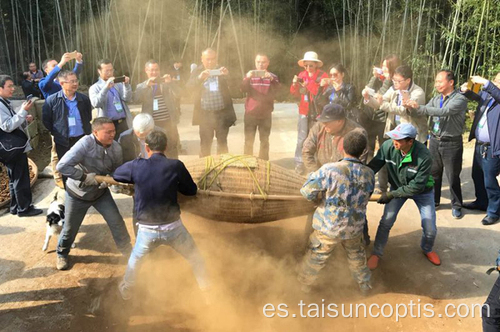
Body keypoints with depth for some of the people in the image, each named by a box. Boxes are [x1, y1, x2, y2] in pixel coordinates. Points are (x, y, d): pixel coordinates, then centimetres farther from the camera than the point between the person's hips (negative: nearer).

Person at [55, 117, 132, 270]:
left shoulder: (116, 148, -17)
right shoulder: (85, 143, -32)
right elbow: (62, 166, -36)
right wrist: (85, 177, -33)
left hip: (101, 192, 3)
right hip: (77, 194, -3)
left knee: (117, 222, 0)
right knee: (70, 228, 14)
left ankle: (128, 253, 20)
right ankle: (62, 254, 44)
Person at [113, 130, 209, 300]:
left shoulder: (136, 166, -7)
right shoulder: (176, 165, -10)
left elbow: (116, 174, 12)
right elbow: (191, 190, 2)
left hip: (147, 229, 2)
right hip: (173, 227, -1)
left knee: (136, 259, 32)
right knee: (195, 258, 22)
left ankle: (126, 290, 48)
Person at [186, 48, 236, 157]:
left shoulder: (222, 71, 5)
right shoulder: (197, 71, 6)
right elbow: (189, 87, -7)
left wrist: (227, 75, -23)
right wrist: (199, 78, -25)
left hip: (222, 113, 0)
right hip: (205, 114, 0)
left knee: (222, 142, 9)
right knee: (205, 143, 5)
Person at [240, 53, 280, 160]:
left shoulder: (272, 76, 5)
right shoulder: (250, 75, 6)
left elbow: (276, 89, -14)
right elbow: (243, 89, -10)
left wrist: (271, 79, -32)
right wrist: (247, 78, -29)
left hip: (266, 114, 0)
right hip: (250, 114, 0)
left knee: (264, 141, 7)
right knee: (248, 141, 4)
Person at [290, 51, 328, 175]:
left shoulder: (323, 76, -4)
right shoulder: (302, 75, 7)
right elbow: (296, 93, 11)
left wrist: (309, 84, -21)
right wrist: (295, 84, -9)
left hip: (318, 112, -3)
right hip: (304, 111, 3)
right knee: (302, 138, -1)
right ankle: (299, 163, 5)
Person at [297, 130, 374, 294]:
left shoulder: (329, 170, -26)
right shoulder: (369, 174, -11)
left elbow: (308, 192, -19)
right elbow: (366, 196, 6)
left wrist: (313, 176, 0)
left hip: (328, 227, -3)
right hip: (354, 227, 3)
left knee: (316, 256, 18)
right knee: (356, 254, 29)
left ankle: (303, 284, 39)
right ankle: (364, 284, 49)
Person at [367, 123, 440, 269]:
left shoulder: (424, 157, -35)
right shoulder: (388, 146, -29)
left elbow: (417, 186, -27)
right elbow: (373, 166, -19)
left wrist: (392, 194, -24)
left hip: (422, 191, -1)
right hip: (398, 187, 2)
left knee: (430, 229, 0)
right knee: (386, 222, -7)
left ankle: (427, 249, 35)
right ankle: (376, 253, 17)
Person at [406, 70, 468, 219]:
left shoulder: (460, 99, -14)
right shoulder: (436, 99, 6)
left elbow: (444, 112, -29)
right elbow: (424, 111, -2)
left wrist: (418, 106, -34)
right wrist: (412, 107, -24)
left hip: (451, 143, -5)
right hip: (435, 140, 6)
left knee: (453, 176, 6)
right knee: (433, 173, 15)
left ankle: (456, 206, 22)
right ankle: (434, 201, 31)